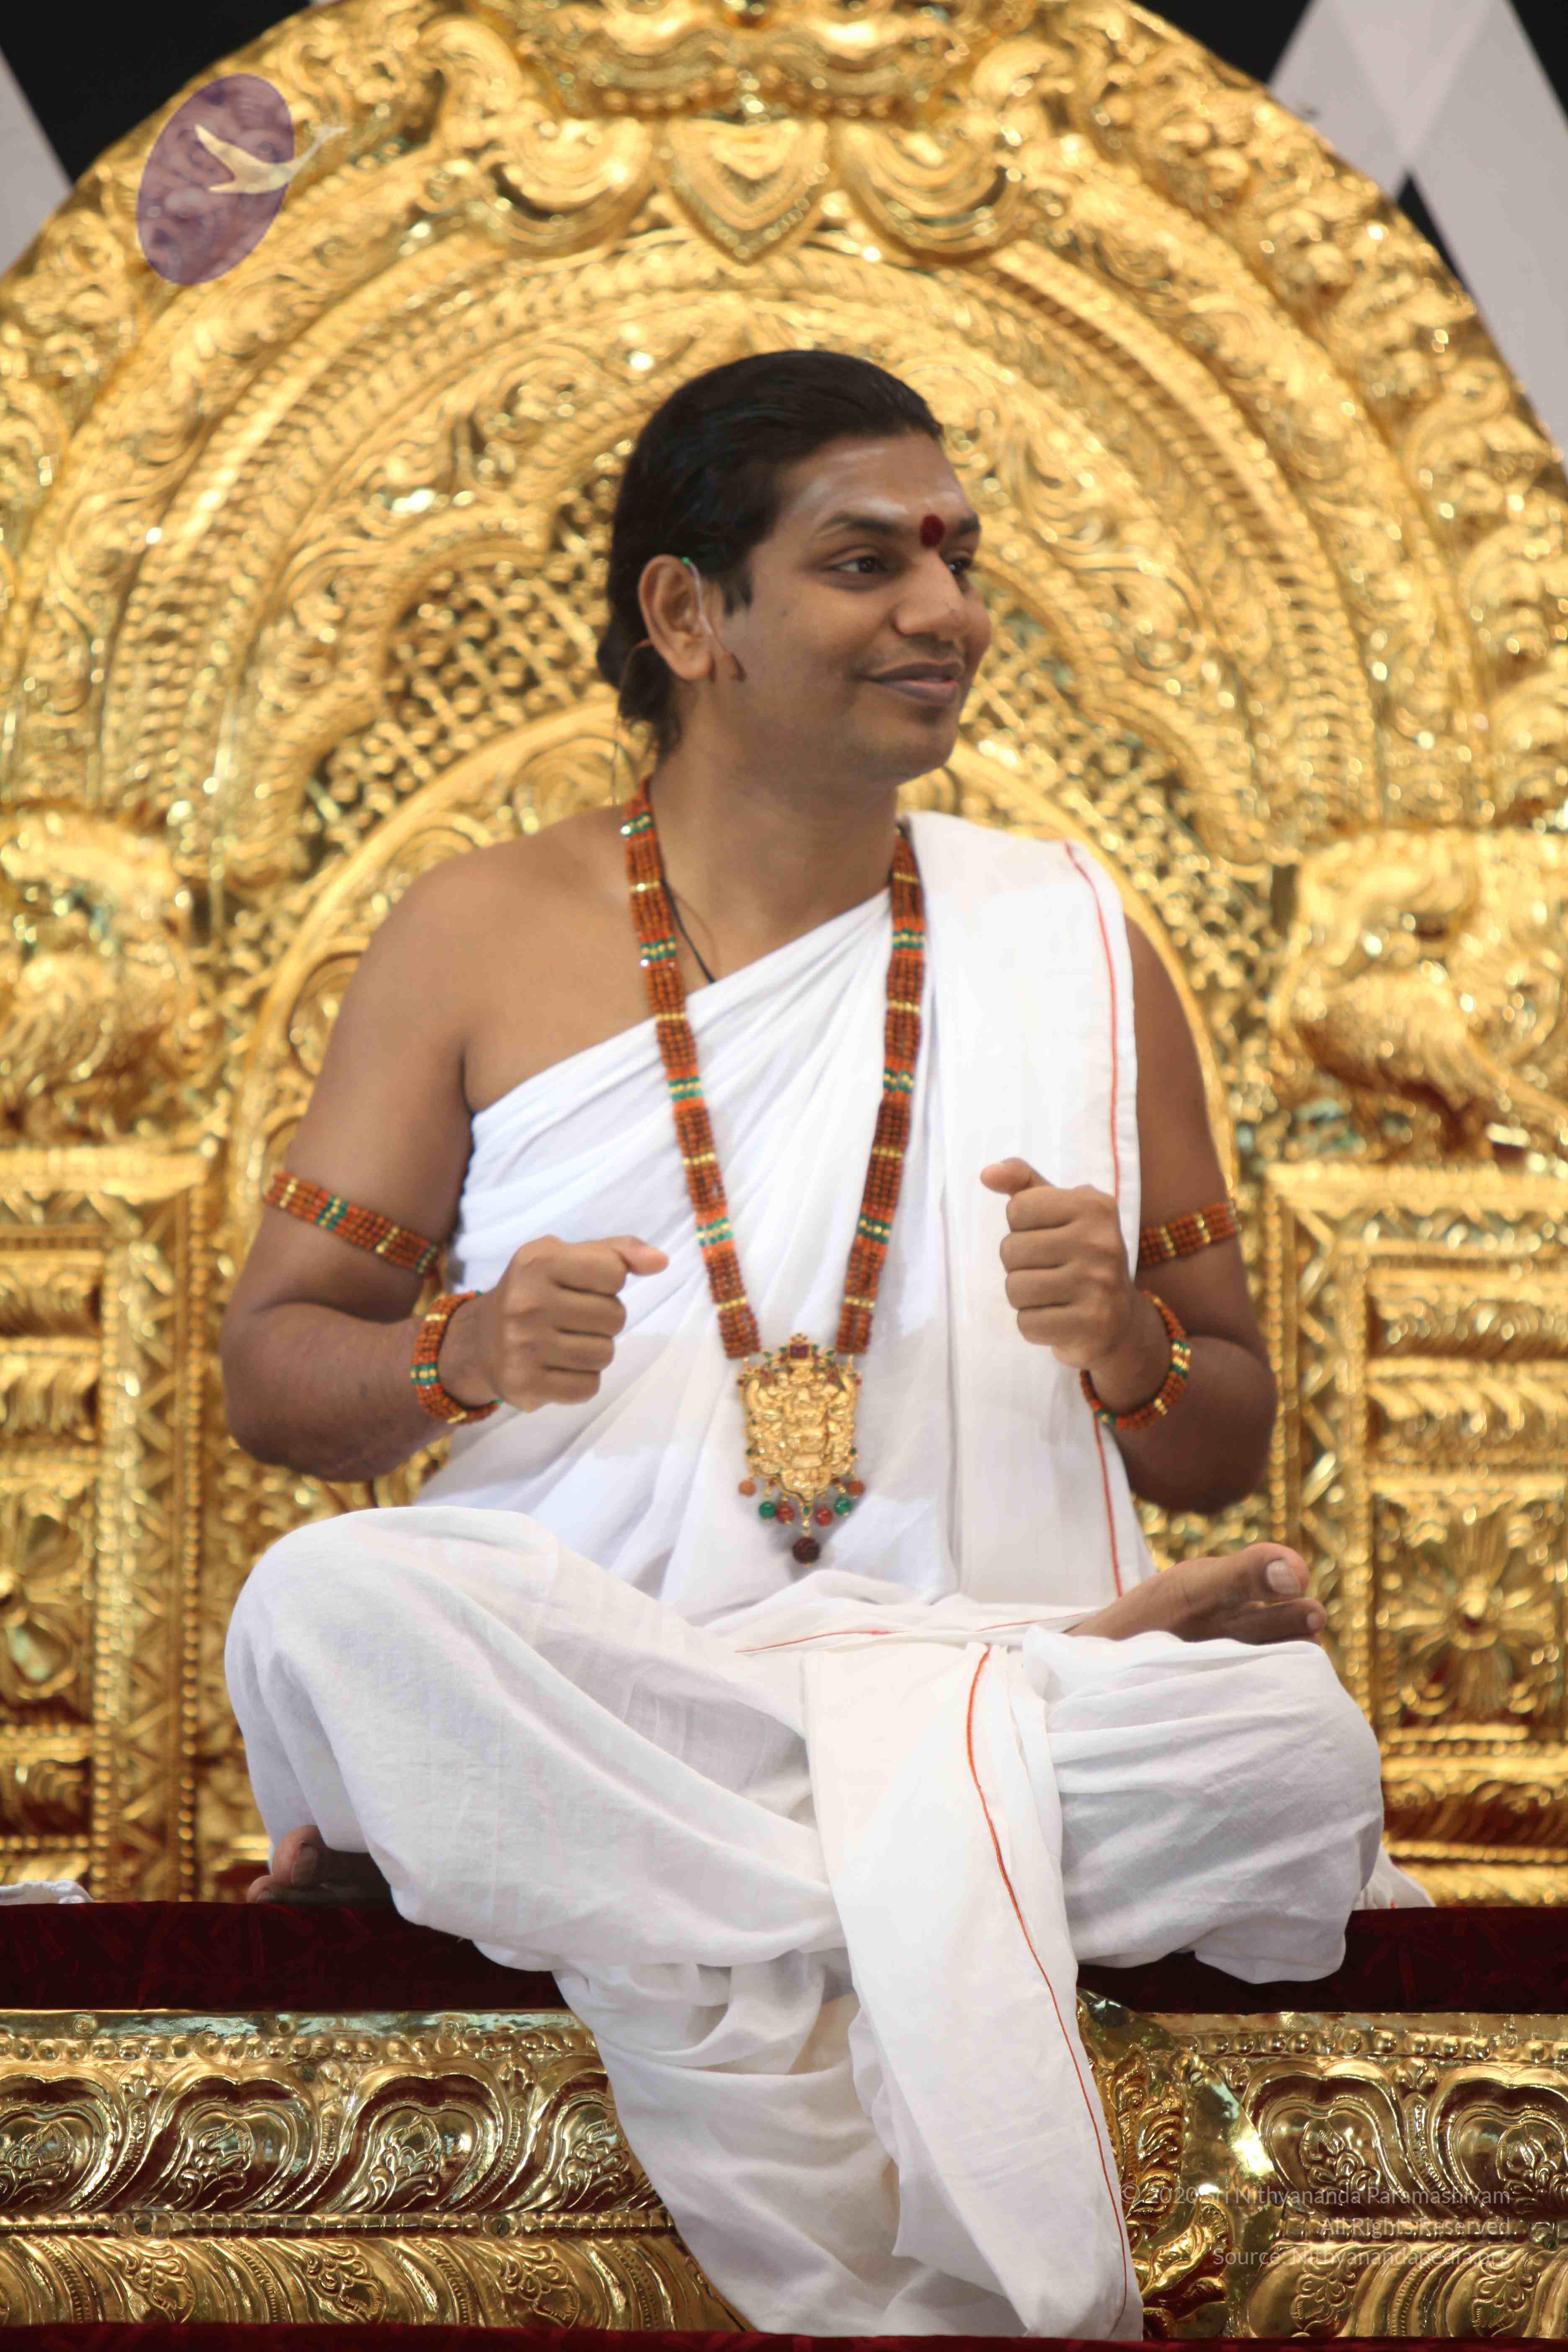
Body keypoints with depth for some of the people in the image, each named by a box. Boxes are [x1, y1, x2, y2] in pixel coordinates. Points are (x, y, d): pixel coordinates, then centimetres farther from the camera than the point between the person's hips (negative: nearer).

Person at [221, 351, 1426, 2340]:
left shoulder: (1070, 942, 13)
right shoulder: (482, 939, 10)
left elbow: (1229, 1450, 17)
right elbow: (270, 1363, 10)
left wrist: (1124, 1339, -7)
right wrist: (472, 1351, -12)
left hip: (976, 1672, 1)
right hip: (574, 1680, 0)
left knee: (1293, 1738, -31)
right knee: (327, 1609, -34)